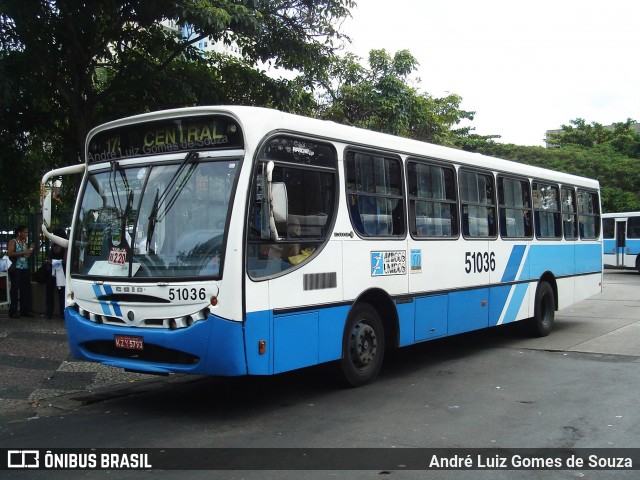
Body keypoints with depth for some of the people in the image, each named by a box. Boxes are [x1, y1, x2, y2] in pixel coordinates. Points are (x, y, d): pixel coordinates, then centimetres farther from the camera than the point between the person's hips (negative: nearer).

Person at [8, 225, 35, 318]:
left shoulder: (25, 243, 16)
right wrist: (23, 252, -20)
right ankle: (13, 311, -1)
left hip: (25, 269, 6)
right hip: (16, 269, -6)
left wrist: (31, 250, 4)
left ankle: (25, 310, 11)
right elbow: (10, 253, -16)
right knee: (15, 289, -5)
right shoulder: (13, 242, -1)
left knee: (26, 289, 5)